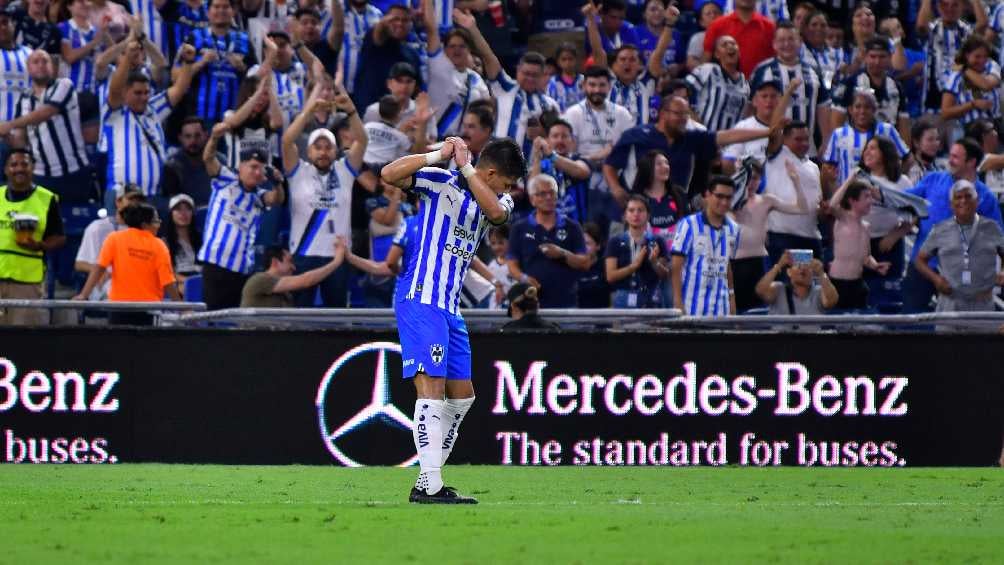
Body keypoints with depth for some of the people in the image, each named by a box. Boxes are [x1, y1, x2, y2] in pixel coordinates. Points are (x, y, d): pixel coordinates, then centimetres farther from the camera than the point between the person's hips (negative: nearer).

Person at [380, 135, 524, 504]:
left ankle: (427, 482, 18)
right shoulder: (440, 183, -3)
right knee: (432, 387, -17)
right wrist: (439, 155, -20)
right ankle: (430, 486, -21)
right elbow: (389, 175, -18)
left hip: (450, 308, 9)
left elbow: (496, 211, -11)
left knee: (462, 395, 12)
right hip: (420, 300, -9)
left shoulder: (498, 200, 14)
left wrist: (466, 167, -14)